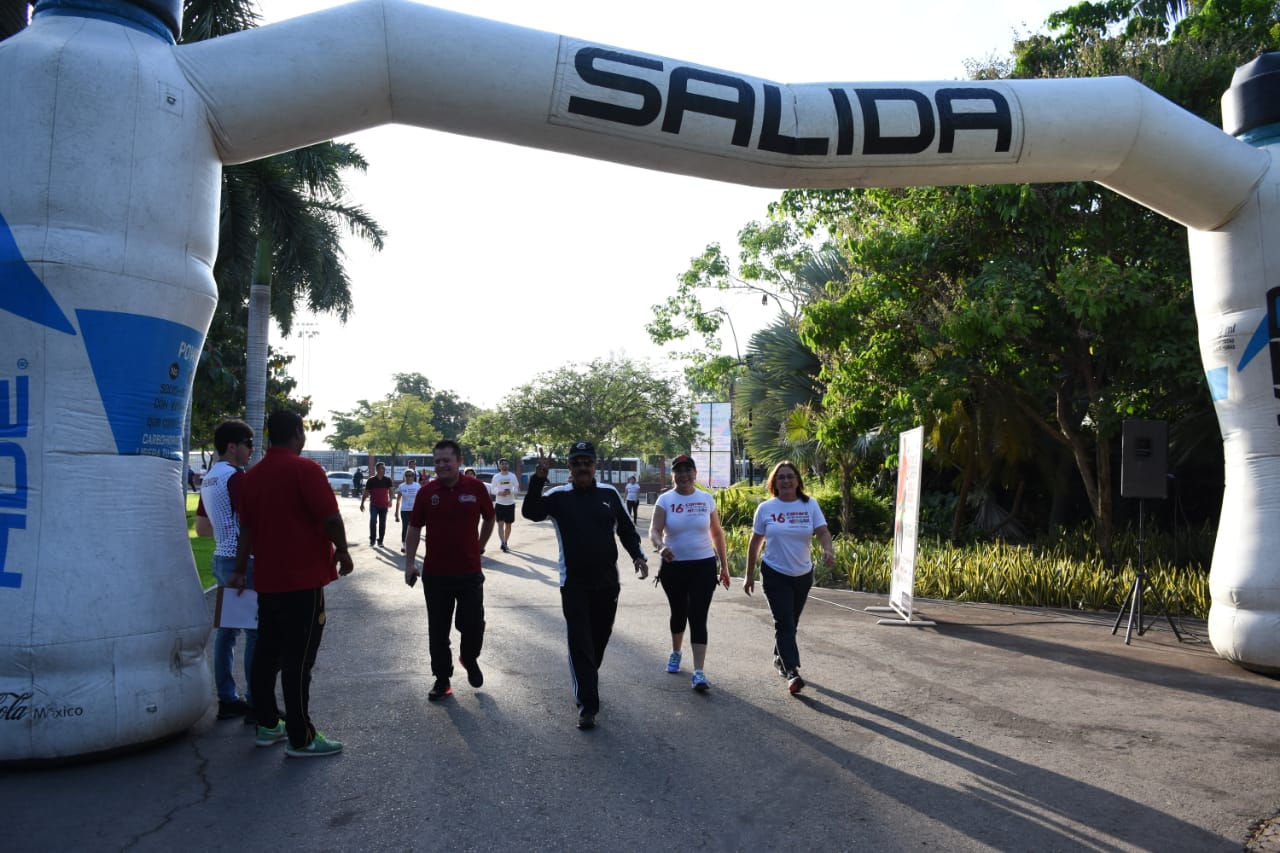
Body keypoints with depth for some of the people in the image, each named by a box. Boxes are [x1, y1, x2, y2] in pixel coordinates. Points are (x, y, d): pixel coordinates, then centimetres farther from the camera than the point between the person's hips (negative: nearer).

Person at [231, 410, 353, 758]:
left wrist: (241, 570, 21)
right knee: (298, 659, -4)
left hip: (268, 579, 8)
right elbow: (331, 517, -18)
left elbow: (246, 528, 15)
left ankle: (267, 725, 24)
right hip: (303, 578, -8)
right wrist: (342, 551, -3)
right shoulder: (304, 469, -13)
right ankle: (301, 738, 2)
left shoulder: (252, 475, 11)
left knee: (267, 652, 15)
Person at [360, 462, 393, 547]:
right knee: (373, 521, -15)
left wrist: (390, 500, -21)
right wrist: (362, 503, 3)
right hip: (374, 505, -2)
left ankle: (380, 540, 19)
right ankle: (372, 539, -2)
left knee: (382, 523, 7)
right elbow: (365, 492, 3)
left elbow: (390, 490, -6)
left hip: (384, 505, 2)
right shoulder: (371, 480, -2)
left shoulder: (388, 480, 1)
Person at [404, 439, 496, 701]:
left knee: (473, 625, 5)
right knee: (438, 630, 7)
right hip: (435, 574, 1)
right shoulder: (427, 492, -3)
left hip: (469, 572, 0)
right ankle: (442, 678, 22)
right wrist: (409, 562, 3)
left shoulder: (476, 488, -5)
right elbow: (415, 528, 5)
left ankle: (470, 659, 36)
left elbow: (489, 518, 12)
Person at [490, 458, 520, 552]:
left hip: (510, 503, 1)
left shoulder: (513, 476, 1)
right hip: (499, 503, -1)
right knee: (500, 524, -12)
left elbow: (517, 489, 1)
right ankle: (503, 543, -20)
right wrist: (499, 493, -17)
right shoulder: (496, 477, 0)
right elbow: (492, 489, 4)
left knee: (508, 525, 9)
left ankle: (506, 543, 23)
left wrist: (510, 492, -19)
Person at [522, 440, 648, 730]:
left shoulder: (609, 494, 5)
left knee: (600, 638, 16)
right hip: (574, 584, -3)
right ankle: (587, 705, 0)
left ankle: (586, 682, 40)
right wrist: (538, 479, -30)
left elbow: (627, 529, 11)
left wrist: (638, 556, -2)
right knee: (580, 643, -5)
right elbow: (530, 512, -20)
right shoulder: (559, 496, -3)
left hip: (607, 583, 3)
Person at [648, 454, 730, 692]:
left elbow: (717, 533, 9)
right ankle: (676, 653, 43)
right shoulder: (665, 500, -4)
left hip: (703, 566, 0)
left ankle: (699, 672, -10)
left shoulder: (706, 499, 1)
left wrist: (724, 566, 9)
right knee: (678, 613, 16)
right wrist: (660, 546, -37)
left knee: (698, 618, -8)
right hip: (673, 566, 0)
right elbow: (654, 531, -15)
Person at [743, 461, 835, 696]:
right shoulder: (766, 508, -3)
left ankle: (780, 658, 36)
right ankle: (792, 672, -13)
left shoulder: (810, 505, -1)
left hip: (803, 575, 3)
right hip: (775, 575, -2)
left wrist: (828, 551, -31)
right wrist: (749, 575, 4)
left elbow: (822, 531, -9)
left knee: (790, 623, 15)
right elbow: (755, 543, 3)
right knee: (784, 623, -11)